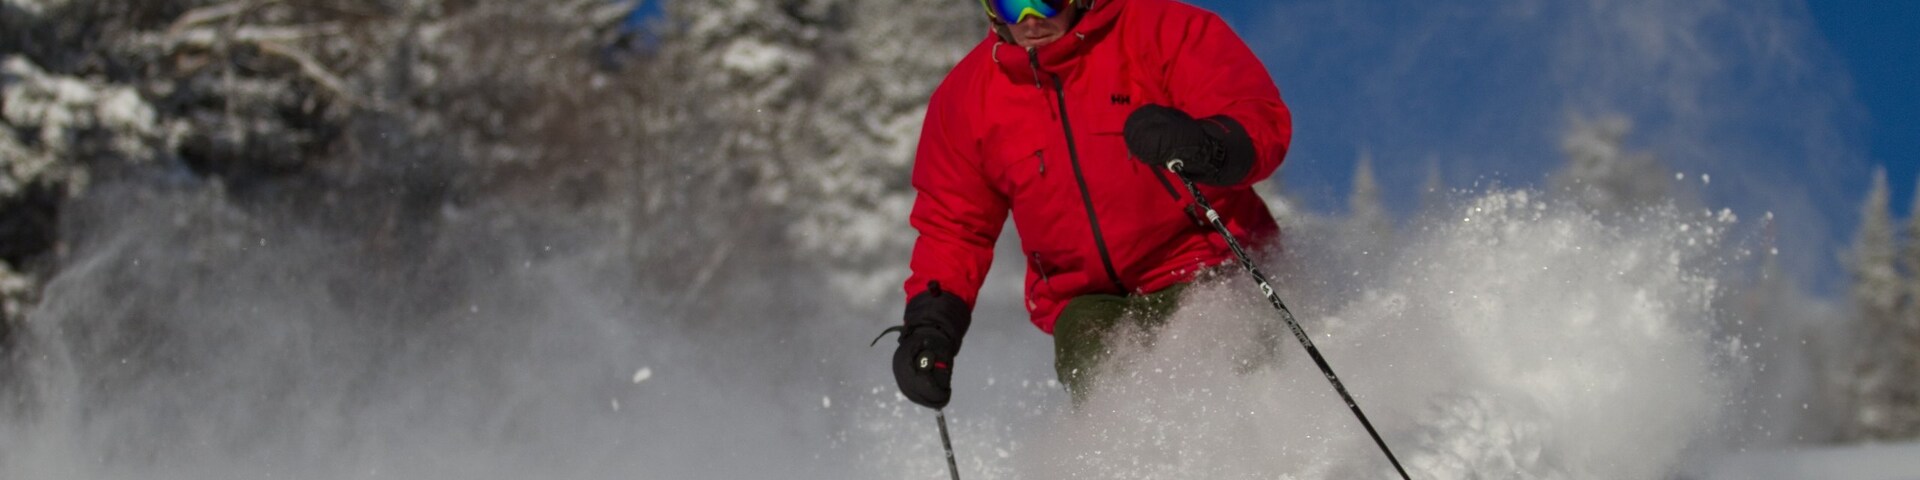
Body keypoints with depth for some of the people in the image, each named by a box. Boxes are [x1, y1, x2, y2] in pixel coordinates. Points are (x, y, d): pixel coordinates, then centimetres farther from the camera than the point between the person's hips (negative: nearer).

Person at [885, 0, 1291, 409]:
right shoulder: (965, 98, 5)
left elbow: (1265, 121, -16)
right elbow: (953, 227, 13)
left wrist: (1202, 145, -38)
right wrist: (930, 326, -2)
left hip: (1207, 271, -3)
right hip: (1086, 296, 3)